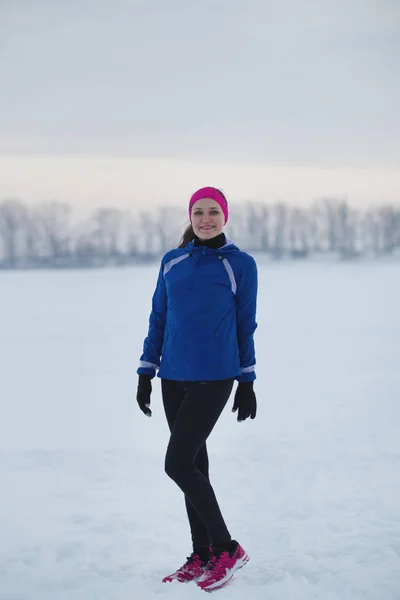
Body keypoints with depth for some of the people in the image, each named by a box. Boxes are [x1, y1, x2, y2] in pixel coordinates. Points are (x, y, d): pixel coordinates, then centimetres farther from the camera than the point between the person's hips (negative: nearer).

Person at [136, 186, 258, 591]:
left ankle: (226, 549, 0)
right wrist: (146, 373, 10)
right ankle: (202, 556, 18)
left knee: (178, 463, -12)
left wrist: (247, 383, 1)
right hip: (174, 377, 5)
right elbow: (158, 319, 13)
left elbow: (246, 326, 2)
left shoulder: (240, 264, -2)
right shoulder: (172, 262, 8)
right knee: (193, 463, 9)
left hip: (214, 379, -5)